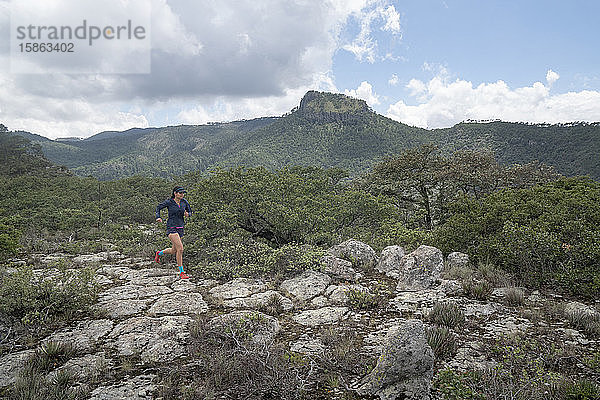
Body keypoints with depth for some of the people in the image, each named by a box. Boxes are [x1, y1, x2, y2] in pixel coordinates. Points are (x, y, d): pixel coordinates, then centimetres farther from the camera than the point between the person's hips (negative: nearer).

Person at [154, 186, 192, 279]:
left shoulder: (184, 202, 4)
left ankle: (159, 253, 48)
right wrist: (158, 217, -6)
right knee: (180, 249, -20)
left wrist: (187, 214, -7)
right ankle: (181, 272, -10)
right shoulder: (169, 202, -7)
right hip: (172, 228, -6)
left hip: (180, 228, 6)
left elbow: (190, 212, 16)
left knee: (173, 251, 17)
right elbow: (158, 207, 10)